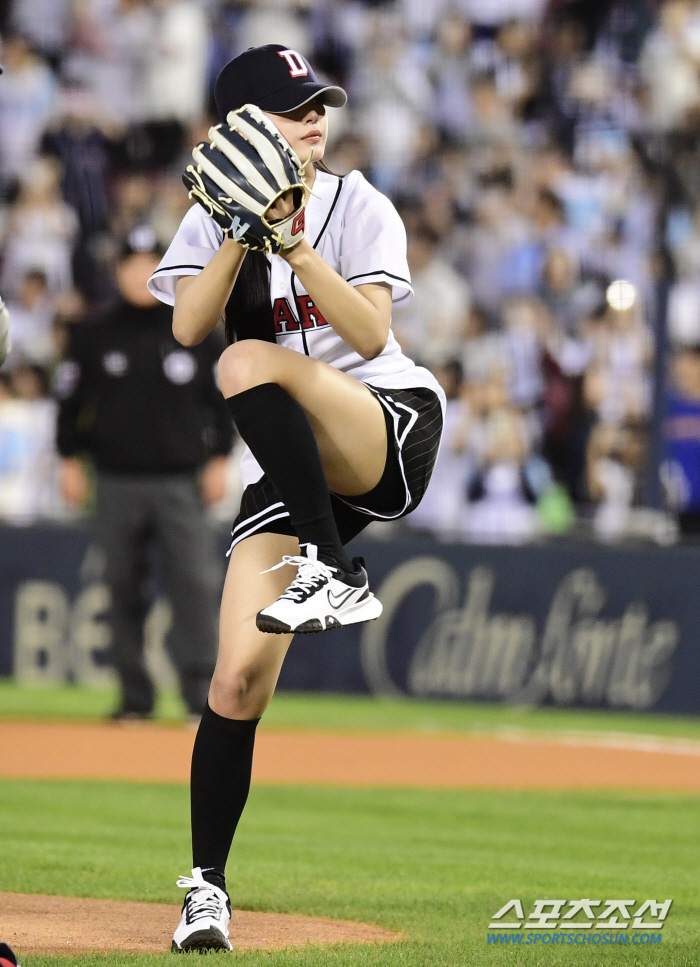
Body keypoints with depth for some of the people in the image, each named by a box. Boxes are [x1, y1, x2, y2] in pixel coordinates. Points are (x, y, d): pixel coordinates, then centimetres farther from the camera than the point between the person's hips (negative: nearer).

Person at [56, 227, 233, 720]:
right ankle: (135, 695, 10)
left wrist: (219, 459, 2)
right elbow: (71, 401, 11)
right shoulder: (95, 337, 6)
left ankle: (202, 695, -10)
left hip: (180, 483, -1)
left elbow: (224, 398, 8)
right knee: (123, 587, 3)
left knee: (196, 584, -11)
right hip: (117, 484, 2)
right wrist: (71, 461, 4)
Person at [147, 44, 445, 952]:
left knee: (250, 361, -32)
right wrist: (243, 231, -21)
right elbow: (187, 325, -11)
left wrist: (294, 245, -24)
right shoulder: (214, 219, 6)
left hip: (392, 436, -3)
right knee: (238, 677, -10)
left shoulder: (358, 206, -2)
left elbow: (371, 334, -15)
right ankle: (207, 886, 2)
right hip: (289, 471, 3)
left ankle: (333, 572, -29)